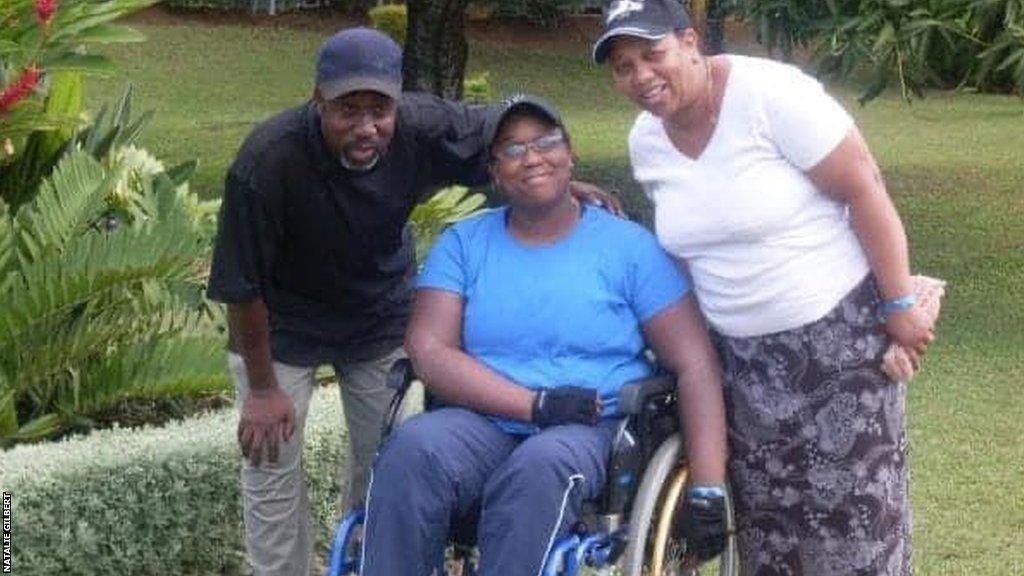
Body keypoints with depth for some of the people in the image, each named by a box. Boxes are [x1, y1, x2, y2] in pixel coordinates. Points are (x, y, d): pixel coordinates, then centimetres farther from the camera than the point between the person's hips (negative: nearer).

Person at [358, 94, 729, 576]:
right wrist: (536, 404, -15)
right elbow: (429, 351, -2)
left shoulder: (628, 246, 5)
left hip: (592, 431, -2)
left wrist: (709, 490, -12)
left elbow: (695, 367, -1)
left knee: (539, 466, -38)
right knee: (412, 449, -32)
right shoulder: (463, 243, 12)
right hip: (485, 424, 2)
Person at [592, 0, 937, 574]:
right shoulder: (646, 141, 2)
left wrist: (900, 303, -17)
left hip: (839, 333, -6)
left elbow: (863, 188, -17)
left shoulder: (769, 93, -18)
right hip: (742, 354, 6)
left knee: (855, 506, -3)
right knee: (767, 518, 10)